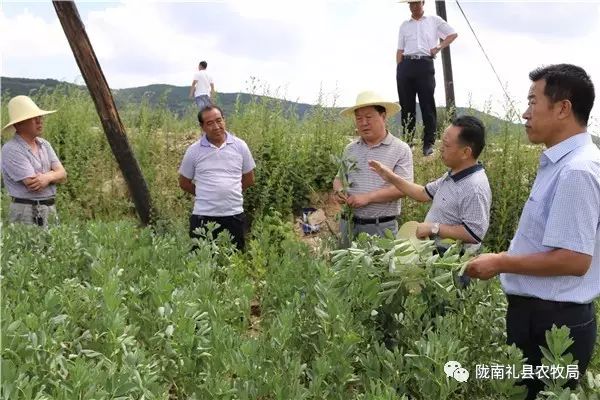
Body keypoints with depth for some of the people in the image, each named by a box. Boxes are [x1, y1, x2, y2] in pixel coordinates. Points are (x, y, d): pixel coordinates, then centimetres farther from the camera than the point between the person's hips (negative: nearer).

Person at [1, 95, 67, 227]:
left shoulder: (44, 144, 10)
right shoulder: (11, 150, -14)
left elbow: (62, 175, 2)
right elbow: (33, 185, -20)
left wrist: (48, 177, -18)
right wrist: (53, 173, -4)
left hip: (51, 209, 7)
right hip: (27, 212, -7)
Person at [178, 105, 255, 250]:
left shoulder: (240, 146, 2)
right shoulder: (194, 150, -1)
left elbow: (249, 179, 11)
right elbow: (184, 183, 9)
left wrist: (230, 192, 9)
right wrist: (205, 194, 7)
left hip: (234, 215, 1)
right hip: (203, 216, -1)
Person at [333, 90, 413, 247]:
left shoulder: (401, 150, -4)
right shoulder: (350, 149, 11)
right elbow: (339, 178, 19)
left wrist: (367, 197, -20)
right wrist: (339, 191, -5)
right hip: (348, 224, 4)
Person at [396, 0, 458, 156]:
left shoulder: (434, 20, 14)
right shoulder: (404, 25, 20)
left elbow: (453, 34, 16)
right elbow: (400, 50, 16)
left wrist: (438, 48, 3)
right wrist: (399, 68, 3)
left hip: (424, 64, -2)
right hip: (406, 65, 3)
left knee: (427, 105, -6)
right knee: (406, 105, 1)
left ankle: (429, 144, -5)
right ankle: (407, 142, 6)